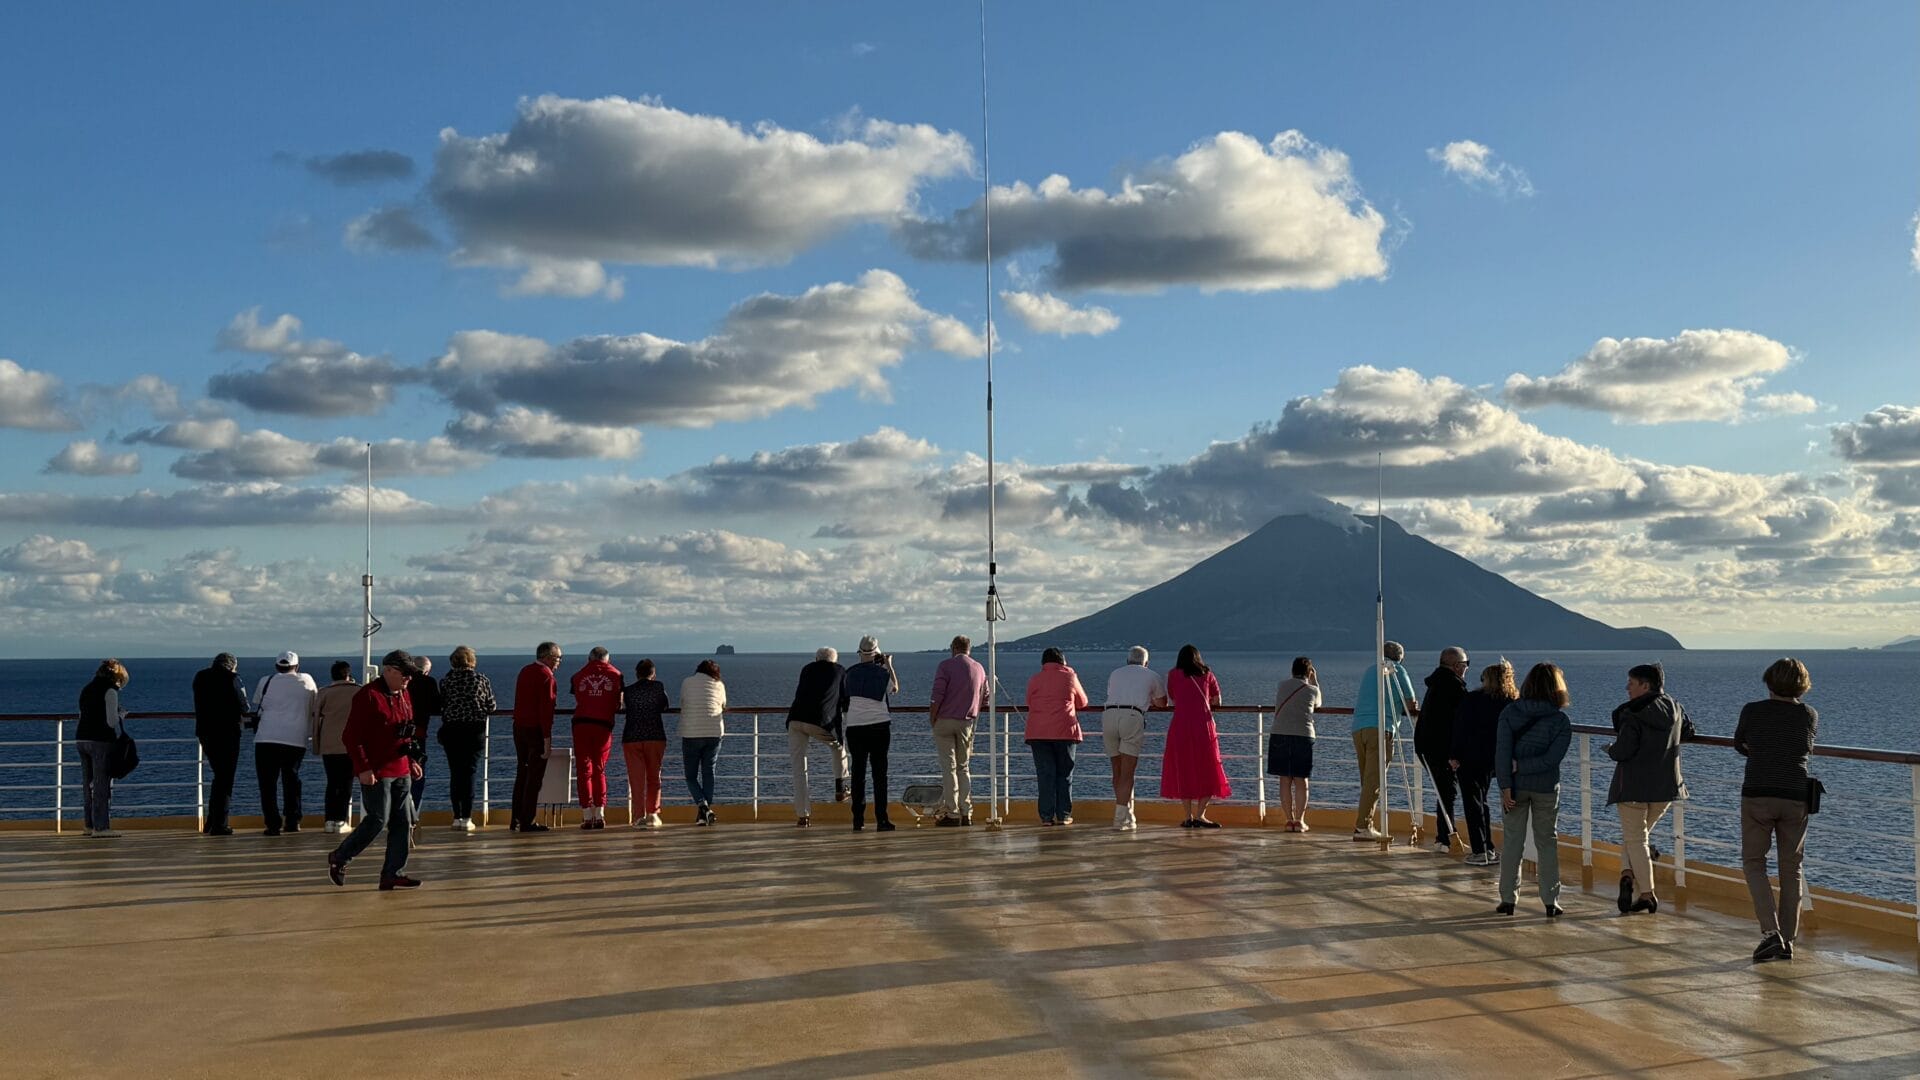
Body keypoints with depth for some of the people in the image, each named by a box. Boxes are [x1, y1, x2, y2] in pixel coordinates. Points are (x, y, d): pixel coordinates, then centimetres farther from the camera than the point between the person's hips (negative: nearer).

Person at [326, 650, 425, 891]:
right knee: (378, 820, -6)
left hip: (401, 771, 8)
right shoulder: (368, 696, -13)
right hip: (375, 773, -8)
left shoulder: (404, 696, 13)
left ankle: (393, 873, 11)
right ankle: (338, 858, 14)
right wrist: (363, 768, -20)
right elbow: (351, 737, -15)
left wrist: (411, 761, 14)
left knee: (403, 822, 5)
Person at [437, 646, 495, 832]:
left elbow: (440, 707, 2)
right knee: (469, 772, 1)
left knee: (455, 773, 9)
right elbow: (491, 707, 2)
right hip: (475, 731, -1)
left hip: (451, 731, 1)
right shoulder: (481, 680, -3)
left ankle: (457, 817, 10)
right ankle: (466, 818, -2)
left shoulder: (446, 681, -2)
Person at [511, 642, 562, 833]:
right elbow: (546, 709, -19)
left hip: (519, 728, 8)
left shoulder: (524, 671, 12)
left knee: (521, 774, 15)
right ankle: (528, 822, -3)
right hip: (536, 730, -8)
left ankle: (516, 820, 19)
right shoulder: (546, 676, -14)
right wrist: (547, 740, -19)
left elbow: (520, 701, 14)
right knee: (535, 777, -3)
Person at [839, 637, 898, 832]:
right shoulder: (882, 672, -3)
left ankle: (858, 819, 4)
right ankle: (881, 819, -3)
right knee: (879, 772, 2)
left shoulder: (850, 674, 3)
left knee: (858, 772, 6)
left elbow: (844, 700, 11)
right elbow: (895, 688, 17)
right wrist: (889, 666, 23)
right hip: (879, 726, -2)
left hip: (854, 727, 2)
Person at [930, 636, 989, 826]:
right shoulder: (979, 668, 9)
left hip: (945, 720, -4)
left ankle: (951, 813, -4)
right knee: (964, 768, 12)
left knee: (949, 767, -2)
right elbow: (985, 699, 14)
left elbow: (937, 696, -12)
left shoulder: (946, 665, -6)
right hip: (967, 723, 4)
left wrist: (932, 719, -5)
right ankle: (966, 813, 8)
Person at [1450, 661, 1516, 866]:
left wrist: (1454, 756, -6)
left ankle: (1480, 851, -4)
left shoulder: (1471, 700, -8)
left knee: (1472, 804, 1)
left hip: (1471, 757, -5)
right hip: (1493, 759, 5)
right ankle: (1488, 849, 19)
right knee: (1481, 801, 19)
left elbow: (1460, 729, -10)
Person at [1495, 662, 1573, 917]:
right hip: (1546, 788, -1)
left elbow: (1502, 752, -12)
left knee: (1512, 842, 10)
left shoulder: (1509, 713, -6)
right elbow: (1552, 759, -16)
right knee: (1547, 843, 11)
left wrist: (1506, 787, -12)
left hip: (1515, 786, 1)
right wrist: (1521, 767, -11)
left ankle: (1508, 899, 10)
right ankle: (1550, 902, 10)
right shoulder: (1561, 721, -8)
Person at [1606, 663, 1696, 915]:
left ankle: (1647, 893, -3)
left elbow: (1622, 751, -21)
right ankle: (1630, 877, 2)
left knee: (1635, 839, 4)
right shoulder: (1674, 709, 3)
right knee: (1638, 834, 19)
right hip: (1666, 785, 6)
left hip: (1633, 786, -6)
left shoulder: (1632, 714, -16)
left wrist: (1610, 749, 1)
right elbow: (1688, 731, 21)